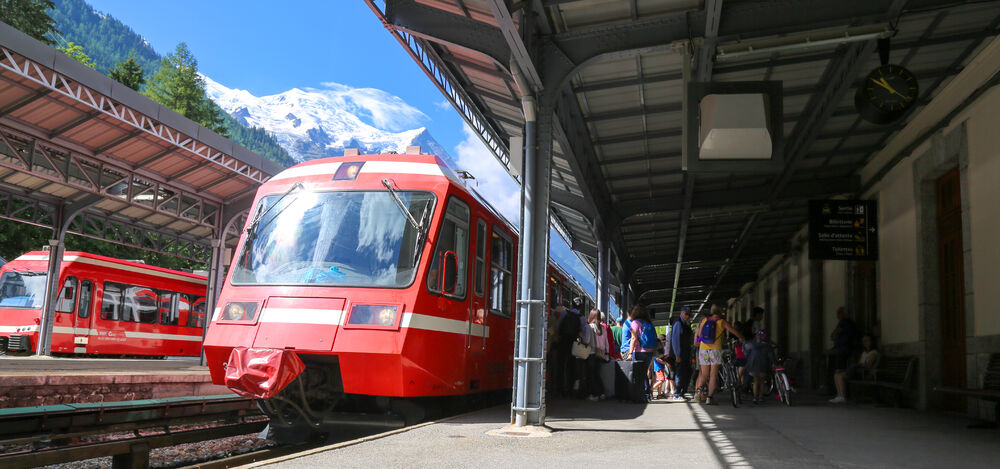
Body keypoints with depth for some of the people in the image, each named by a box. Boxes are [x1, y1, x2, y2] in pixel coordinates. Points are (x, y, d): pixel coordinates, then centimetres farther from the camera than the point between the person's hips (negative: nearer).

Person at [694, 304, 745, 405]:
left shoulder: (704, 320, 8)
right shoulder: (722, 322, 0)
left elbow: (698, 334, 16)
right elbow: (735, 332, 5)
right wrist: (741, 338, 26)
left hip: (703, 350, 3)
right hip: (716, 350, -3)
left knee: (704, 374, 11)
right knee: (713, 375, 3)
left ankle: (699, 389, -16)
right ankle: (709, 397, -1)